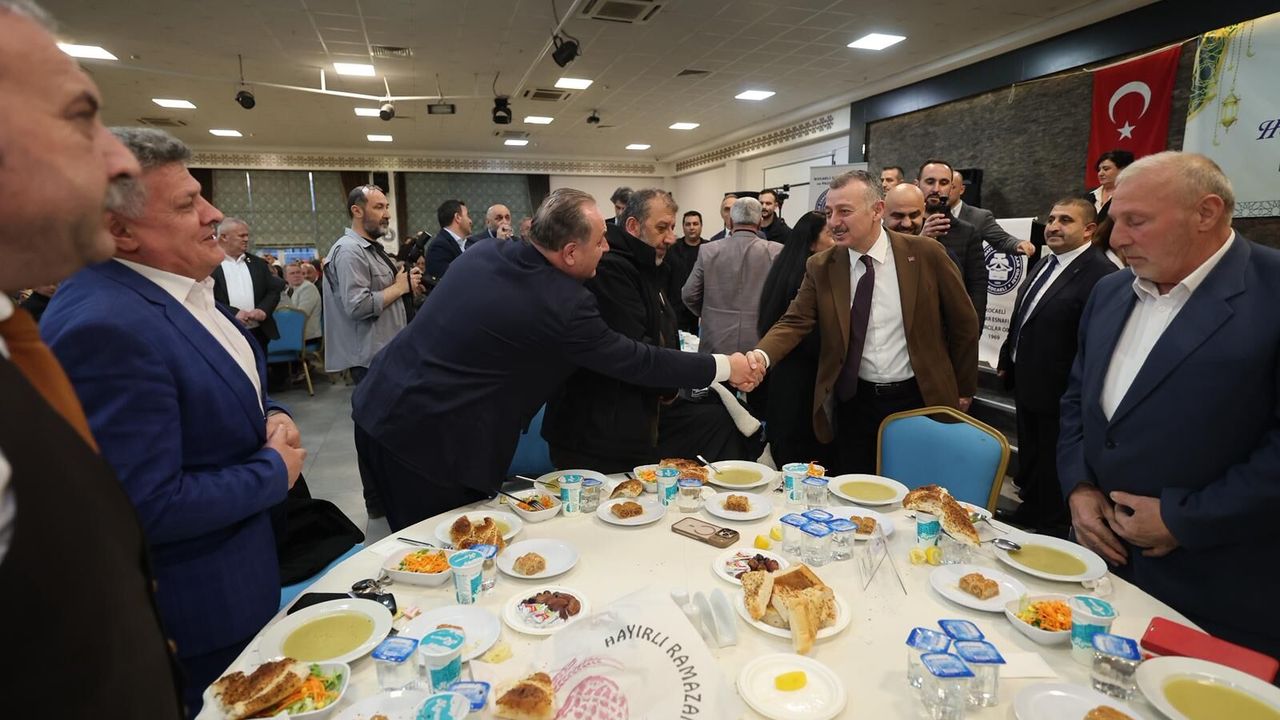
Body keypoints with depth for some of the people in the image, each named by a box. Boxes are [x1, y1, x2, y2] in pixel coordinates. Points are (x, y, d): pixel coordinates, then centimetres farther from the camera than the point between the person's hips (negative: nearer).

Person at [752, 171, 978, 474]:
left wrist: (963, 390, 8)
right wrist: (762, 355, -30)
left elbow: (963, 322, 2)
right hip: (854, 402, 1)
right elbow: (795, 322, -9)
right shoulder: (820, 266, -2)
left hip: (920, 399, -1)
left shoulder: (926, 254, -7)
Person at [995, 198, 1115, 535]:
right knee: (1029, 457, 24)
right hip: (1027, 385, 9)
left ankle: (1053, 528, 27)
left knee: (1054, 468, 9)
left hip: (1059, 394, -9)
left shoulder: (1101, 274, -20)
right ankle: (1029, 510, 42)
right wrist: (1007, 360, 15)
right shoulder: (1044, 265, 9)